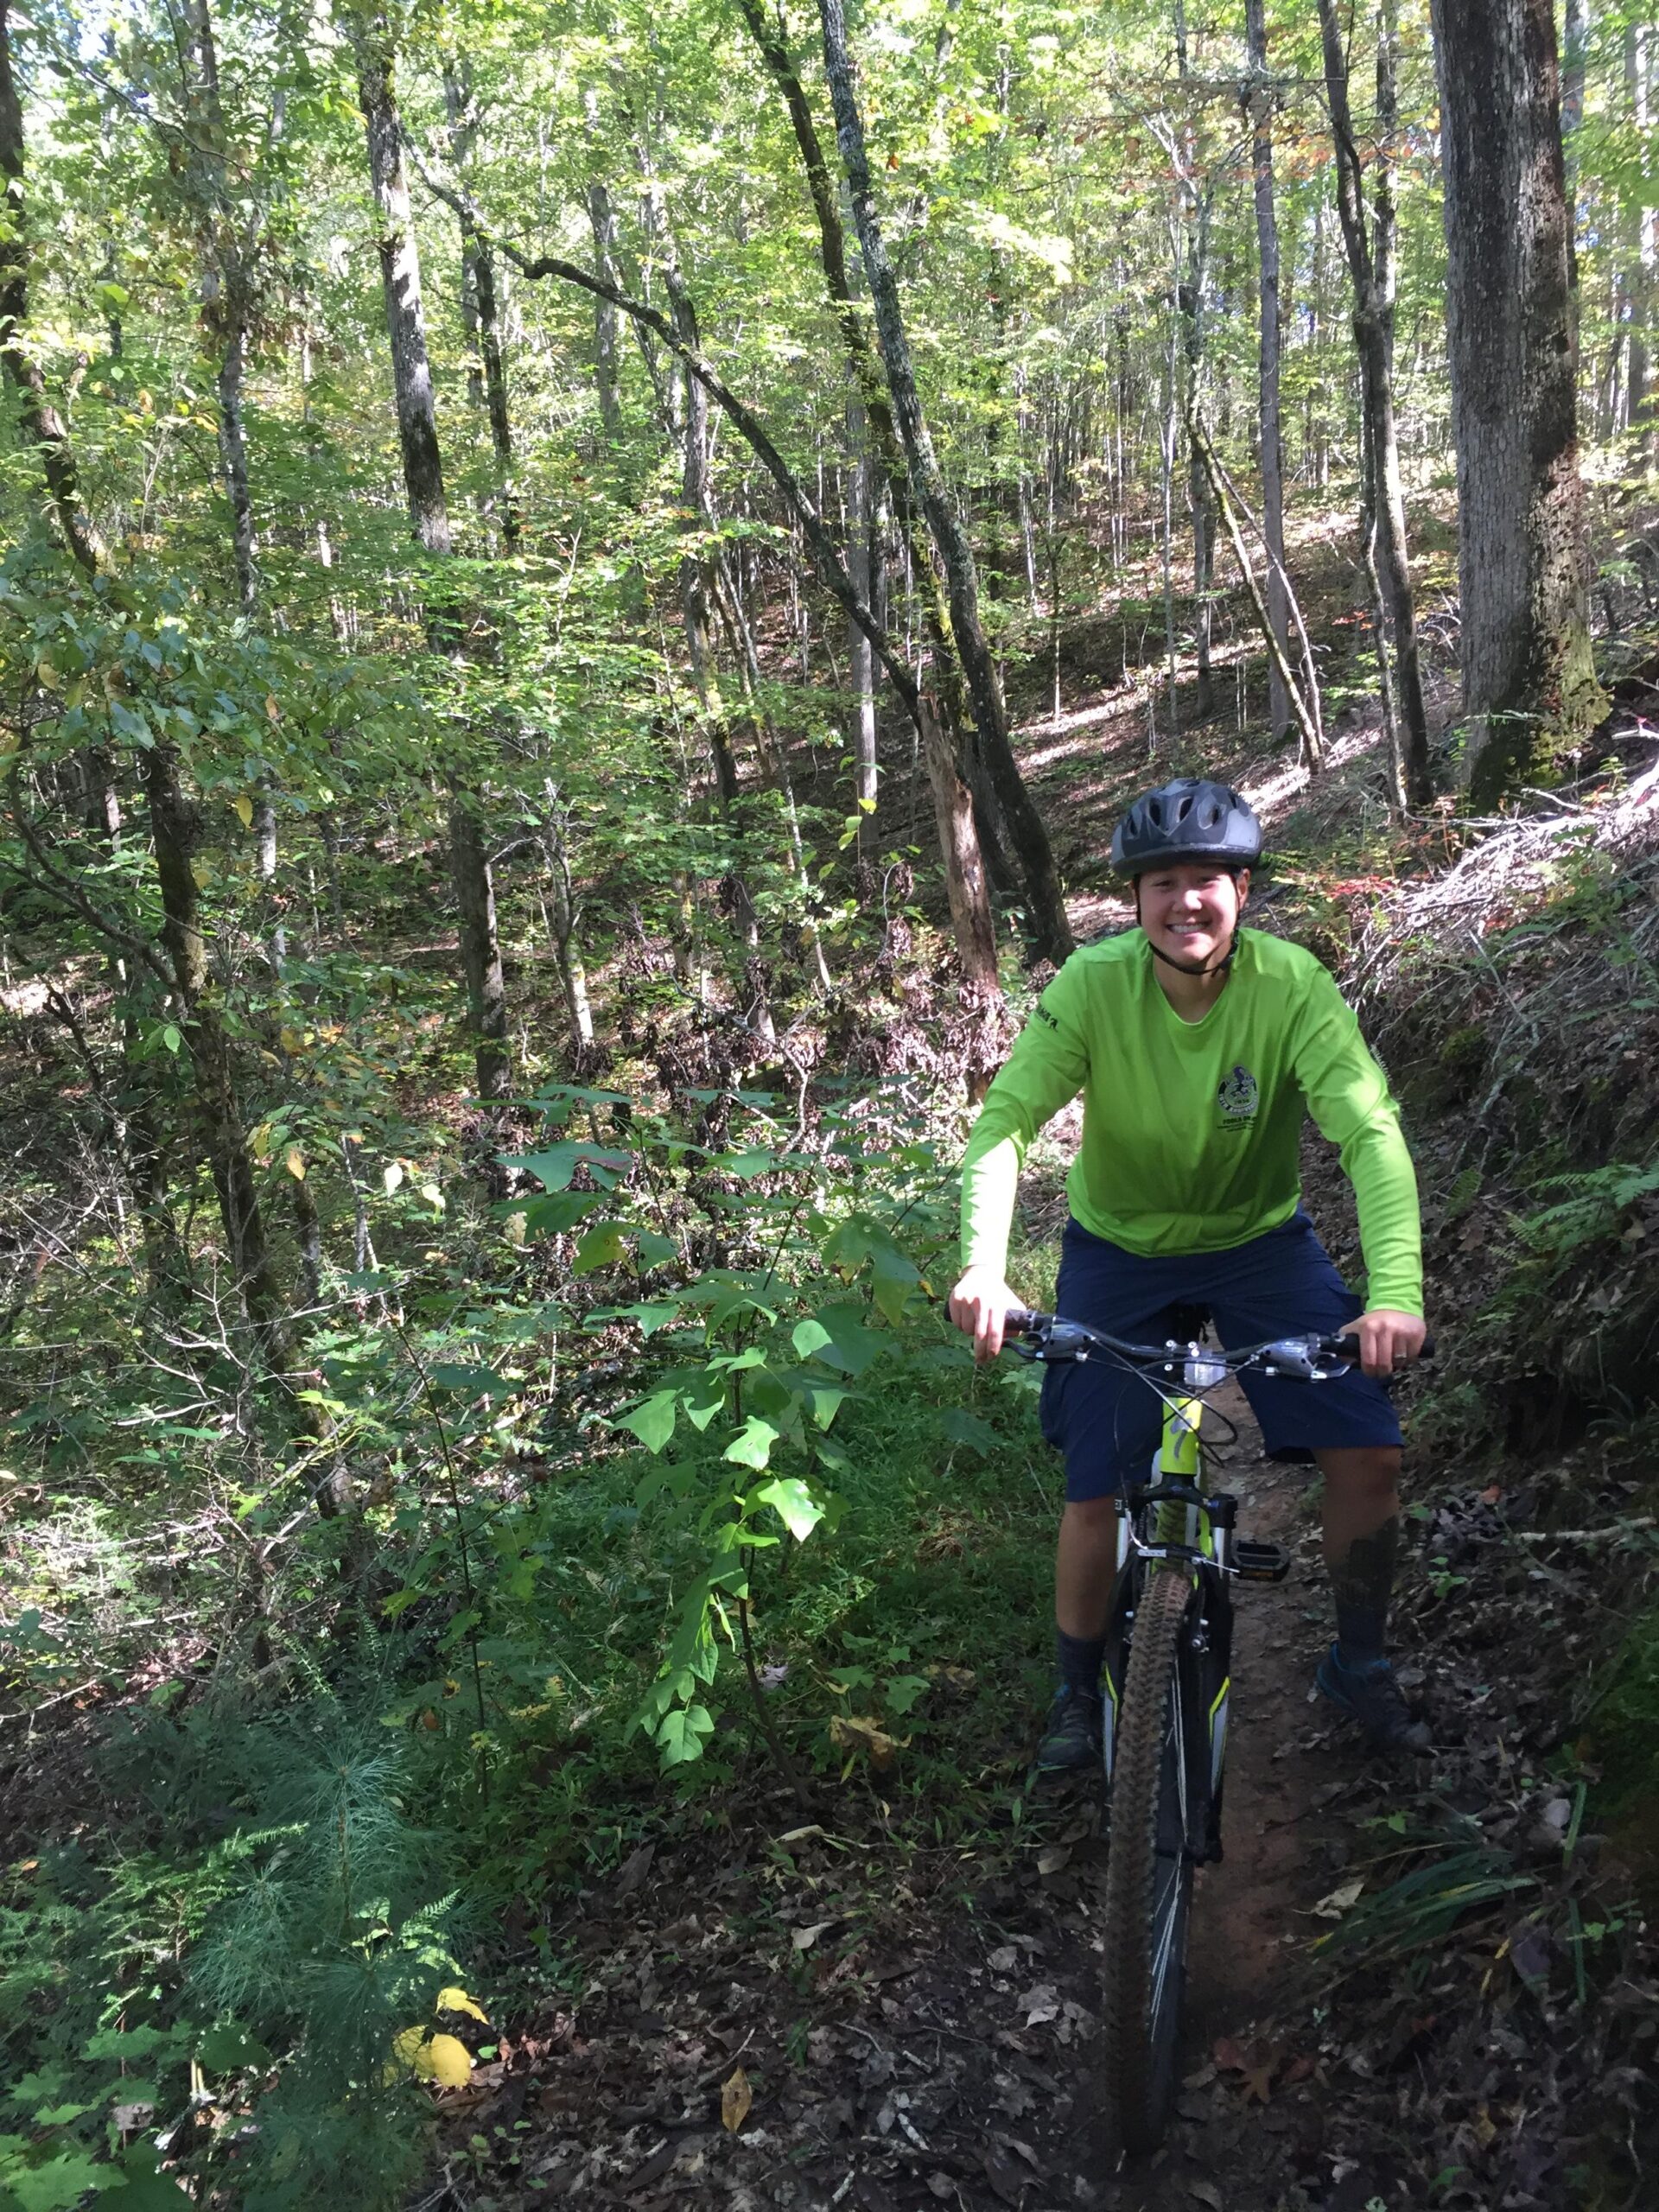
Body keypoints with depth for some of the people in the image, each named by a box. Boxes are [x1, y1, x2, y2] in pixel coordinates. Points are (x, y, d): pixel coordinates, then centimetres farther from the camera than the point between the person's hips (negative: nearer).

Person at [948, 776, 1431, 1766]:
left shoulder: (1291, 983, -24)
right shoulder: (1095, 983, -23)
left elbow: (1372, 1131, -31)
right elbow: (1005, 1118, -28)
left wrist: (1396, 1292, -45)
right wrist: (985, 1264, -44)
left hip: (1261, 1240, 1)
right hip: (1120, 1248, 0)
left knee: (1369, 1455, -10)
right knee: (1099, 1494, -2)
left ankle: (1361, 1663, 17)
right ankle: (1079, 1691, 25)